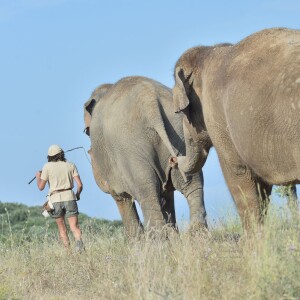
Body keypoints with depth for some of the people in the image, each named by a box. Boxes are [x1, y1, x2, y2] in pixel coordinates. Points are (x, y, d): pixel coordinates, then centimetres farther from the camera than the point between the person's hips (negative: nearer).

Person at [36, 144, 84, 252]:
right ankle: (79, 242, -35)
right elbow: (80, 184, 3)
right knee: (74, 227, -6)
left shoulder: (47, 167, 3)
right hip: (69, 197, 0)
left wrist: (38, 176, 27)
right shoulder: (70, 165, 8)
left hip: (56, 200, 0)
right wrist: (78, 194, 23)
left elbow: (41, 187, 7)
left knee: (62, 229, 13)